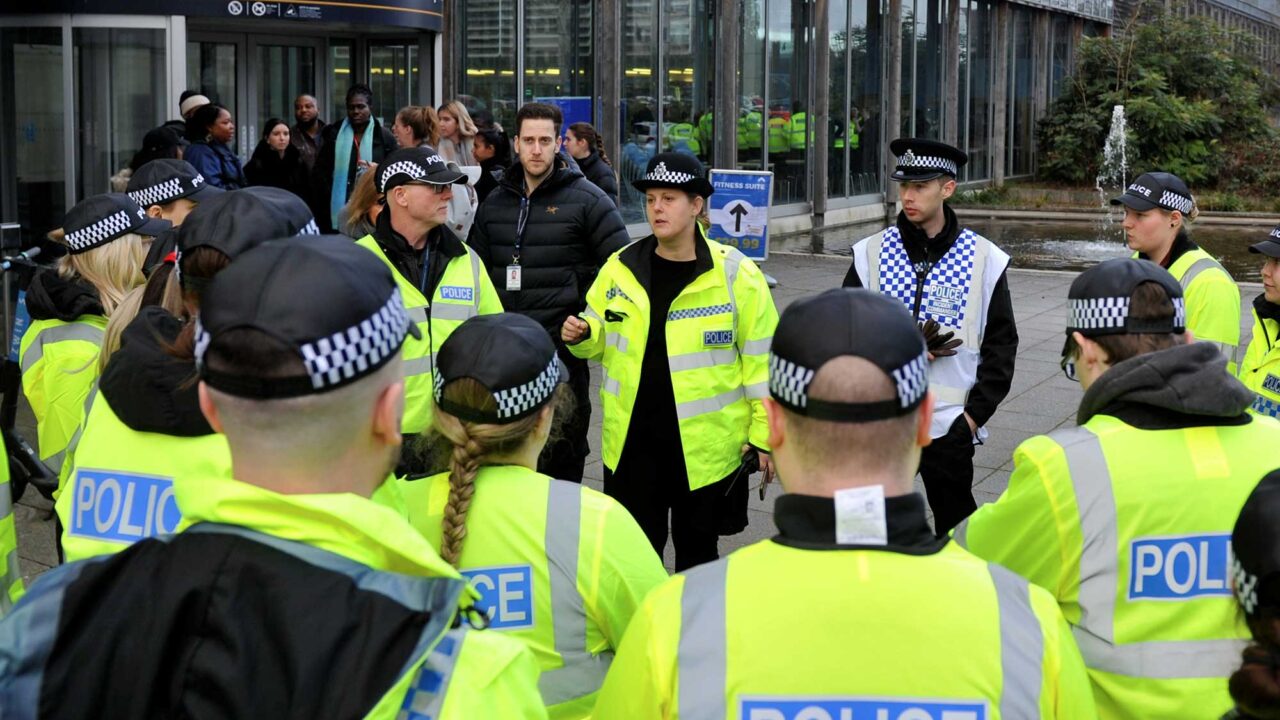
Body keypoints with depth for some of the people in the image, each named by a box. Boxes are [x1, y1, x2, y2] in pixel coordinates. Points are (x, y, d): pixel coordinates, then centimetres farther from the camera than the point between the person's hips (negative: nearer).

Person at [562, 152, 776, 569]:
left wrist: (762, 436, -6)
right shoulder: (620, 268, 4)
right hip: (632, 440, 3)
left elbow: (761, 360, -5)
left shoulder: (735, 274, -7)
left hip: (706, 445, -3)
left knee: (697, 551, 12)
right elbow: (602, 342, 15)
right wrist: (581, 336, -8)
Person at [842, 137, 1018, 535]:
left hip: (950, 423, -1)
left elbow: (1001, 344, 2)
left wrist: (976, 412, -6)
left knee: (957, 529, 10)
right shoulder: (872, 253, 1)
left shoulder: (983, 258, -2)